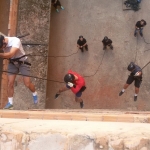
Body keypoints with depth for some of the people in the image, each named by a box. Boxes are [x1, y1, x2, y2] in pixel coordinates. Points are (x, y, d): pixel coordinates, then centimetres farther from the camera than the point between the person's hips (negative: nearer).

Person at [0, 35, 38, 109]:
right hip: (12, 63, 4)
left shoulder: (15, 41, -33)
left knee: (27, 83, -3)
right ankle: (10, 102, 8)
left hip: (23, 62, -4)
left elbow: (10, 54, -43)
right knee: (10, 83, -3)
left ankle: (35, 94, 26)